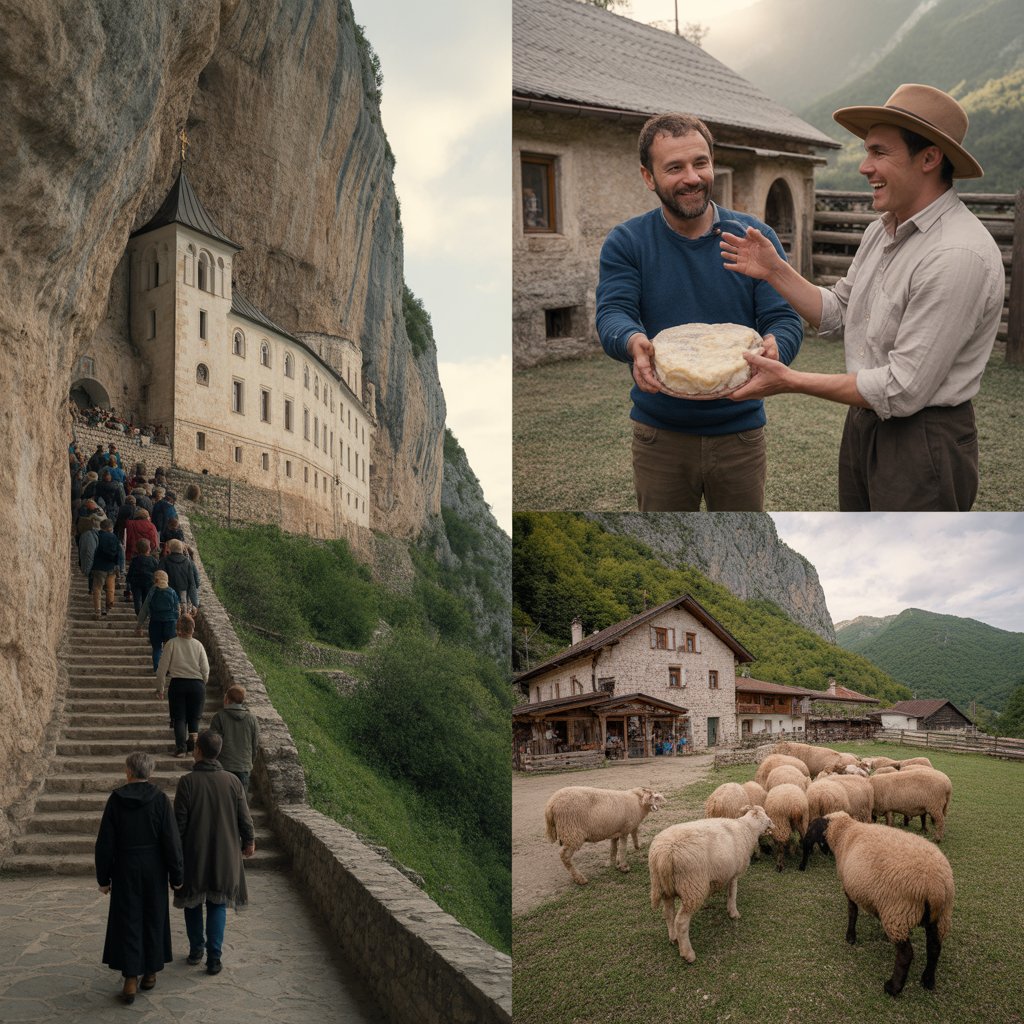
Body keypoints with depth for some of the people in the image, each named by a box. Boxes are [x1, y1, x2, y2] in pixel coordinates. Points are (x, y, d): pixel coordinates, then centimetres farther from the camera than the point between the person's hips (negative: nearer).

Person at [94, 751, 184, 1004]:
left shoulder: (116, 800, -9)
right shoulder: (160, 799, -10)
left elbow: (105, 843, -5)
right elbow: (172, 840, -10)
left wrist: (103, 877, 6)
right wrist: (176, 875, 0)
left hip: (125, 869, 0)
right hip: (154, 869, 1)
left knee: (127, 920, 6)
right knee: (154, 919, 14)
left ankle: (130, 978, 1)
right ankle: (150, 972, 24)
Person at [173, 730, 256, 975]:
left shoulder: (187, 781, -14)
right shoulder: (232, 781, -7)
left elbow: (179, 821, -10)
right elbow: (245, 817, 0)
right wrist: (249, 841, 17)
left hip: (194, 854, -1)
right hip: (224, 855, 2)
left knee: (193, 903, 16)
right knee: (217, 905, 10)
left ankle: (196, 950, 25)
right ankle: (214, 957, 5)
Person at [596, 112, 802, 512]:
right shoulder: (626, 243, -3)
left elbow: (786, 319, -7)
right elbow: (612, 314, -16)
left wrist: (773, 349, -32)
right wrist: (634, 343, -40)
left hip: (740, 432, 1)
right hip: (659, 435, 0)